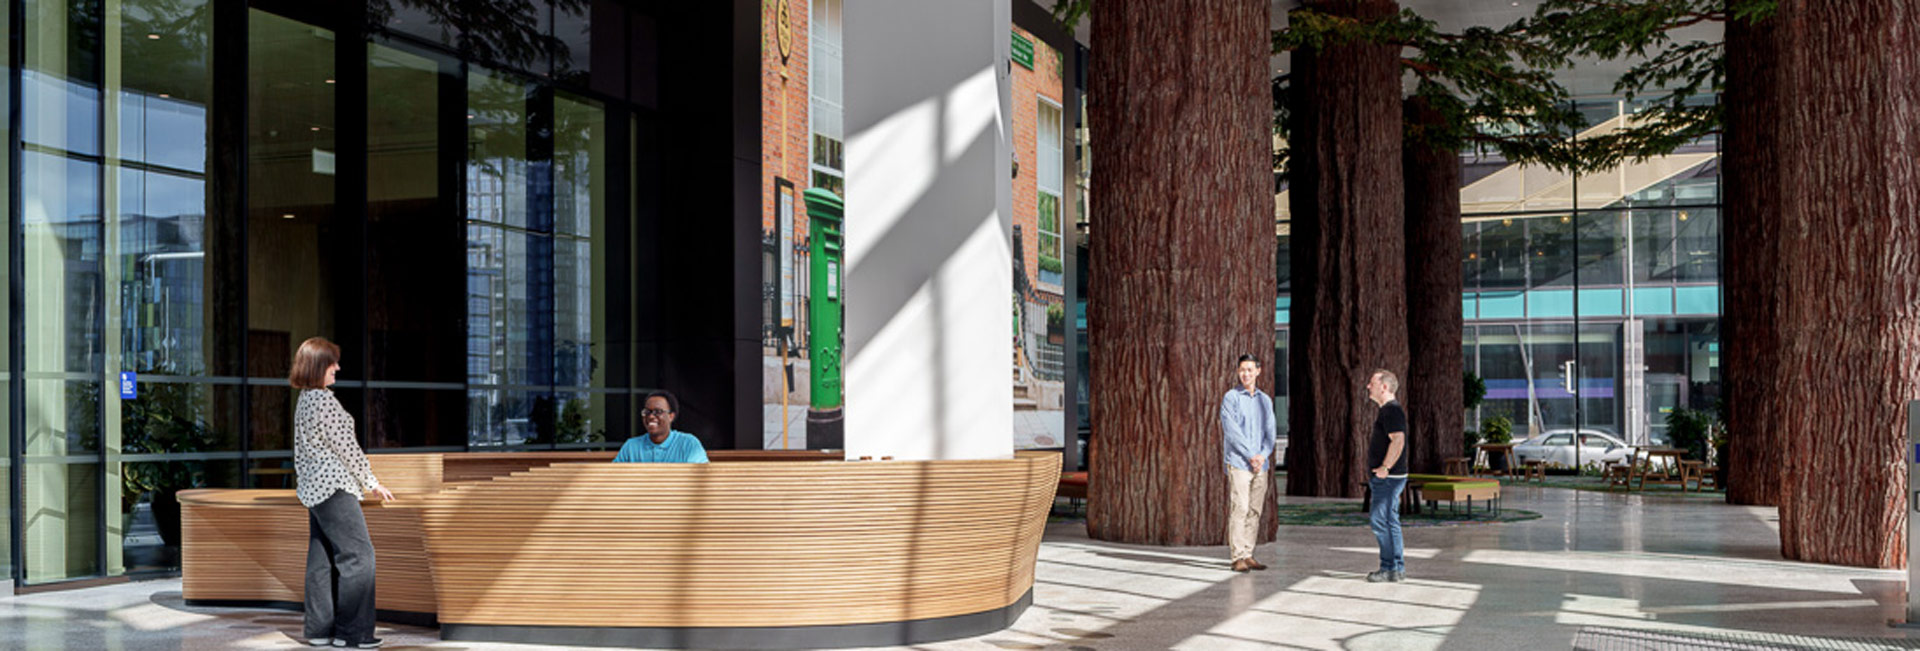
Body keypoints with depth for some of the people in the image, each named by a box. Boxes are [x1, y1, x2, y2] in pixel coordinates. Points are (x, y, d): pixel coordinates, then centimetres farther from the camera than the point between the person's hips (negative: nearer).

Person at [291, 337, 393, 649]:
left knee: (322, 559, 11)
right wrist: (372, 482, -5)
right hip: (334, 487, -10)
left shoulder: (304, 401, 13)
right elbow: (346, 446, -14)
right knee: (358, 554, -7)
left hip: (314, 488, 10)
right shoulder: (325, 401, -17)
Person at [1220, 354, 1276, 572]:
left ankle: (1248, 555, 10)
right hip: (1238, 462, -5)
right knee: (1239, 508, -9)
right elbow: (1232, 431, -9)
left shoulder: (1265, 400, 15)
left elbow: (1270, 431, 11)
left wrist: (1263, 455, -5)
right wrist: (1250, 455, -13)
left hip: (1260, 463, 5)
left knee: (1255, 511, 4)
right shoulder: (1231, 397, -1)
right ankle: (1237, 557, -8)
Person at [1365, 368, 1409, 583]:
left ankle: (1390, 569, -6)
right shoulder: (1388, 410, 19)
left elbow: (1398, 440, -26)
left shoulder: (1391, 410, -15)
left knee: (1382, 521, -9)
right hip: (1383, 478, 11)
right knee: (1389, 521, 12)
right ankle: (1397, 569, 17)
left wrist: (1385, 467, -24)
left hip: (1388, 477, -11)